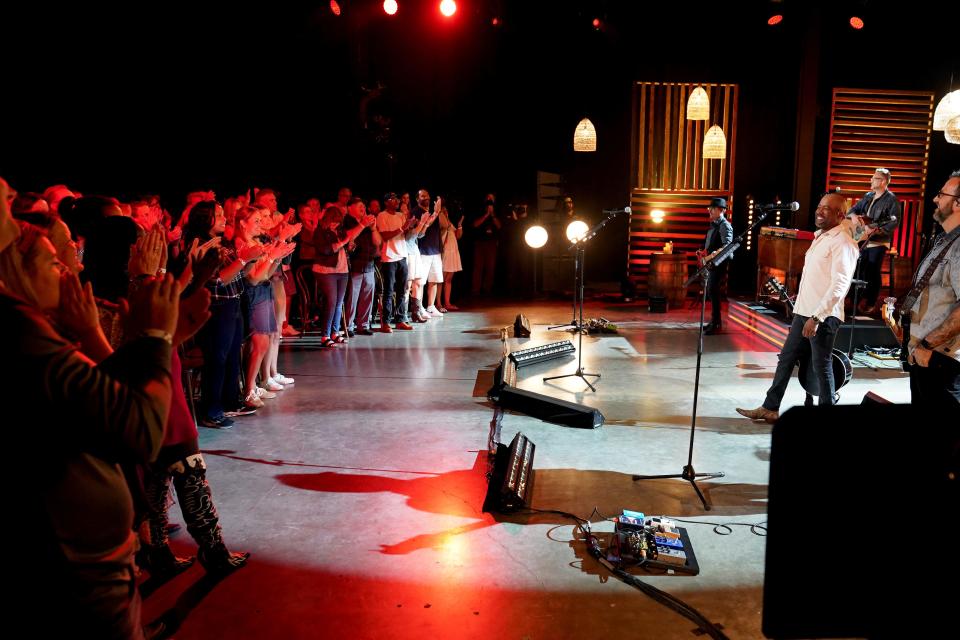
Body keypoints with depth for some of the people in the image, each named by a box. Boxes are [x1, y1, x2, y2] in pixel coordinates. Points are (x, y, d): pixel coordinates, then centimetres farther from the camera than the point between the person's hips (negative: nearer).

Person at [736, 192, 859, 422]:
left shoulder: (843, 243, -13)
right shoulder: (820, 237, 17)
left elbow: (840, 285, -21)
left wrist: (817, 317, -25)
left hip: (823, 316, -9)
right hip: (803, 311, 9)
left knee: (821, 366, 0)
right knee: (786, 359, 12)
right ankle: (770, 408, 20)